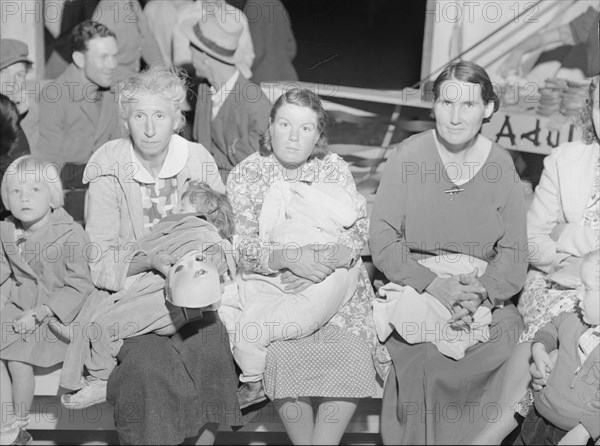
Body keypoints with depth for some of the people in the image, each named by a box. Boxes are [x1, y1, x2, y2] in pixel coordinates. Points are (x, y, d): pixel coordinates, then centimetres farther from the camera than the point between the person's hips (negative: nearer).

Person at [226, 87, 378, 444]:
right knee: (284, 354, -27)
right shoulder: (245, 176, 3)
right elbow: (242, 248, -6)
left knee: (352, 354, -24)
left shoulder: (336, 169, 7)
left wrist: (324, 261, -22)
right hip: (272, 286, -1)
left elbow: (358, 233, -1)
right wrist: (288, 258, -25)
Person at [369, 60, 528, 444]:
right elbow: (383, 240, -6)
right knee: (427, 353, -26)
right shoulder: (408, 155, -1)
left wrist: (482, 293, -18)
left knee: (514, 348, -21)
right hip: (411, 286, -2)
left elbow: (513, 255, 2)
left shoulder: (501, 167, 4)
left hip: (485, 294, 2)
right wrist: (433, 285, -19)